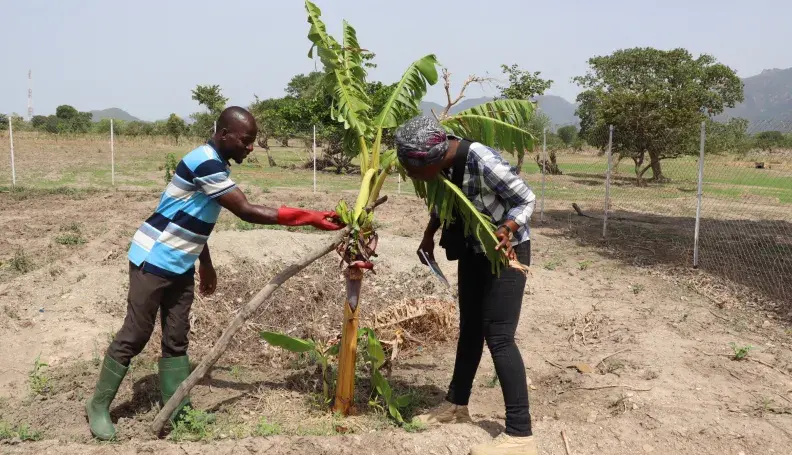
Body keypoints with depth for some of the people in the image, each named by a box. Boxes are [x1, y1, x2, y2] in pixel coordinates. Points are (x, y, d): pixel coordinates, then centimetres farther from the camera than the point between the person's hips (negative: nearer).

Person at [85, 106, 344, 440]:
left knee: (177, 339, 9)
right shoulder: (206, 164, -24)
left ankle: (176, 412, 15)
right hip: (153, 261, -9)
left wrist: (206, 263, 21)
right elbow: (247, 212, -27)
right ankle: (98, 406, 15)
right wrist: (311, 218, -27)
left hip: (180, 266, 9)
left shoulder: (214, 164, 7)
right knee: (135, 335, -1)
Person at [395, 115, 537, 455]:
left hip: (506, 249, -7)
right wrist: (428, 237, 2)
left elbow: (527, 199, -18)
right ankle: (456, 405, 31)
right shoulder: (440, 162, -10)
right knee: (470, 329, 16)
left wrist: (508, 228, -34)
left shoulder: (483, 162, -32)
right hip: (473, 250, 7)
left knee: (499, 337, -13)